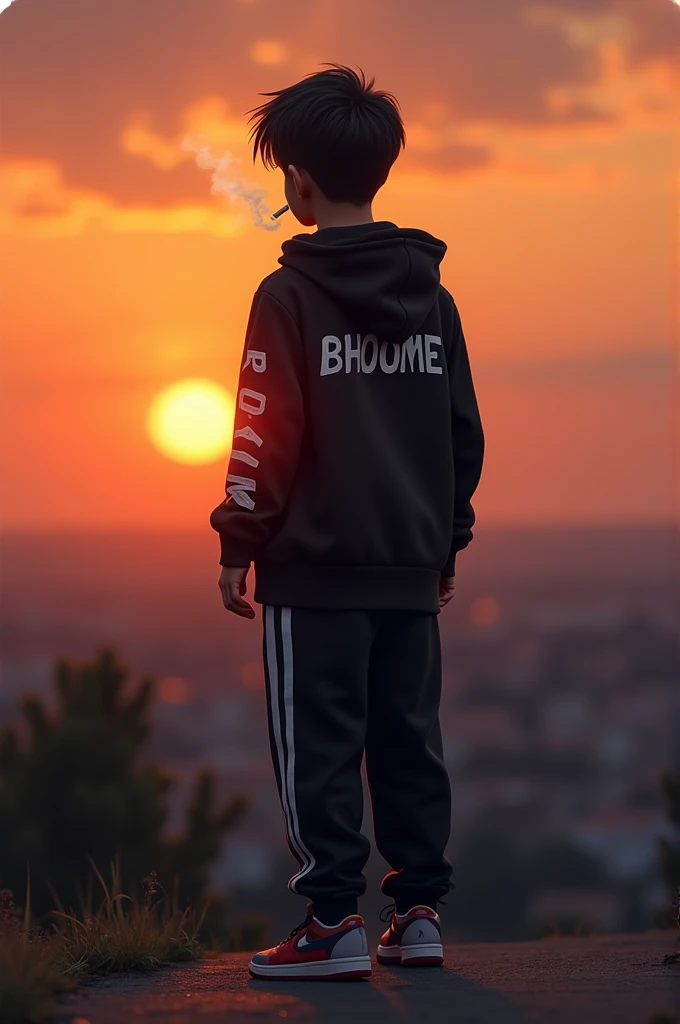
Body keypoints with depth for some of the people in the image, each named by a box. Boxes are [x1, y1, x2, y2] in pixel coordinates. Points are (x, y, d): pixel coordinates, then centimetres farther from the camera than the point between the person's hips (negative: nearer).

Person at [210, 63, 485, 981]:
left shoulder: (290, 297, -9)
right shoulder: (433, 297, 8)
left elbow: (266, 438, -11)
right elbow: (466, 436, 12)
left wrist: (239, 544, -2)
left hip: (316, 567, -5)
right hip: (412, 569, 5)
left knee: (318, 749, -1)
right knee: (409, 741, 11)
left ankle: (333, 923, -2)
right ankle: (418, 913, 11)